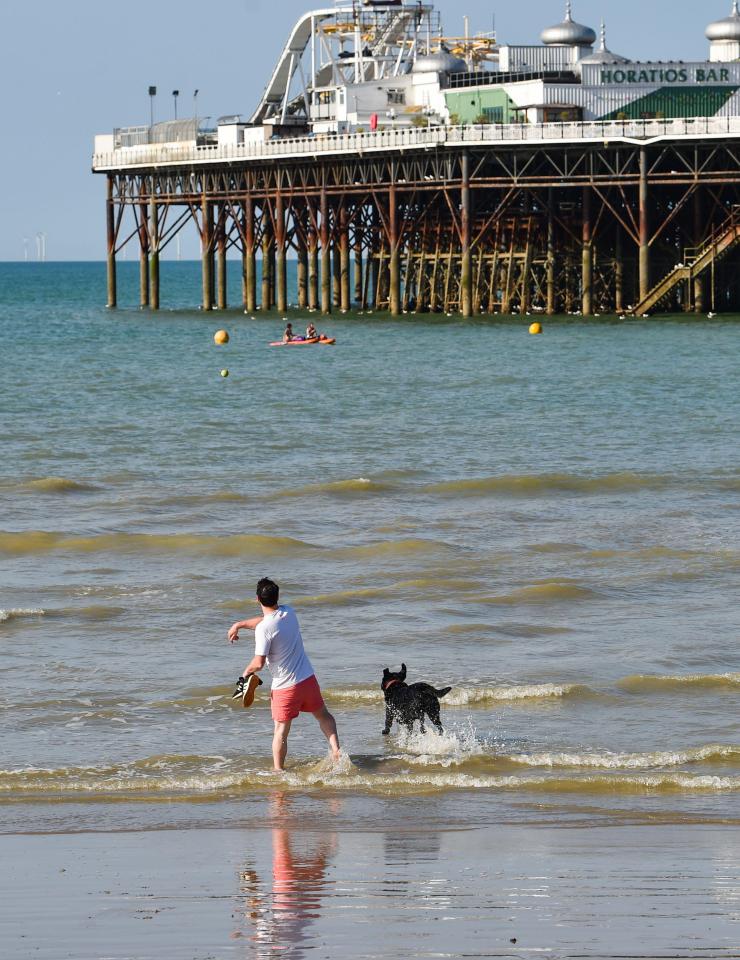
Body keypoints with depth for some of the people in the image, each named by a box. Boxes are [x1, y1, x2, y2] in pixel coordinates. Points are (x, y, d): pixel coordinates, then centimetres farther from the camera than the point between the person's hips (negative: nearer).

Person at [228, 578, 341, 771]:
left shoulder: (264, 629, -21)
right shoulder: (289, 613, 0)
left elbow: (259, 663, -21)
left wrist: (246, 672, -1)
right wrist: (240, 624, 26)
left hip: (285, 686, -5)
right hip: (308, 678, 5)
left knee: (281, 730, 5)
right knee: (323, 715, 25)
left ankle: (278, 770, 9)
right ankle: (335, 749, 13)